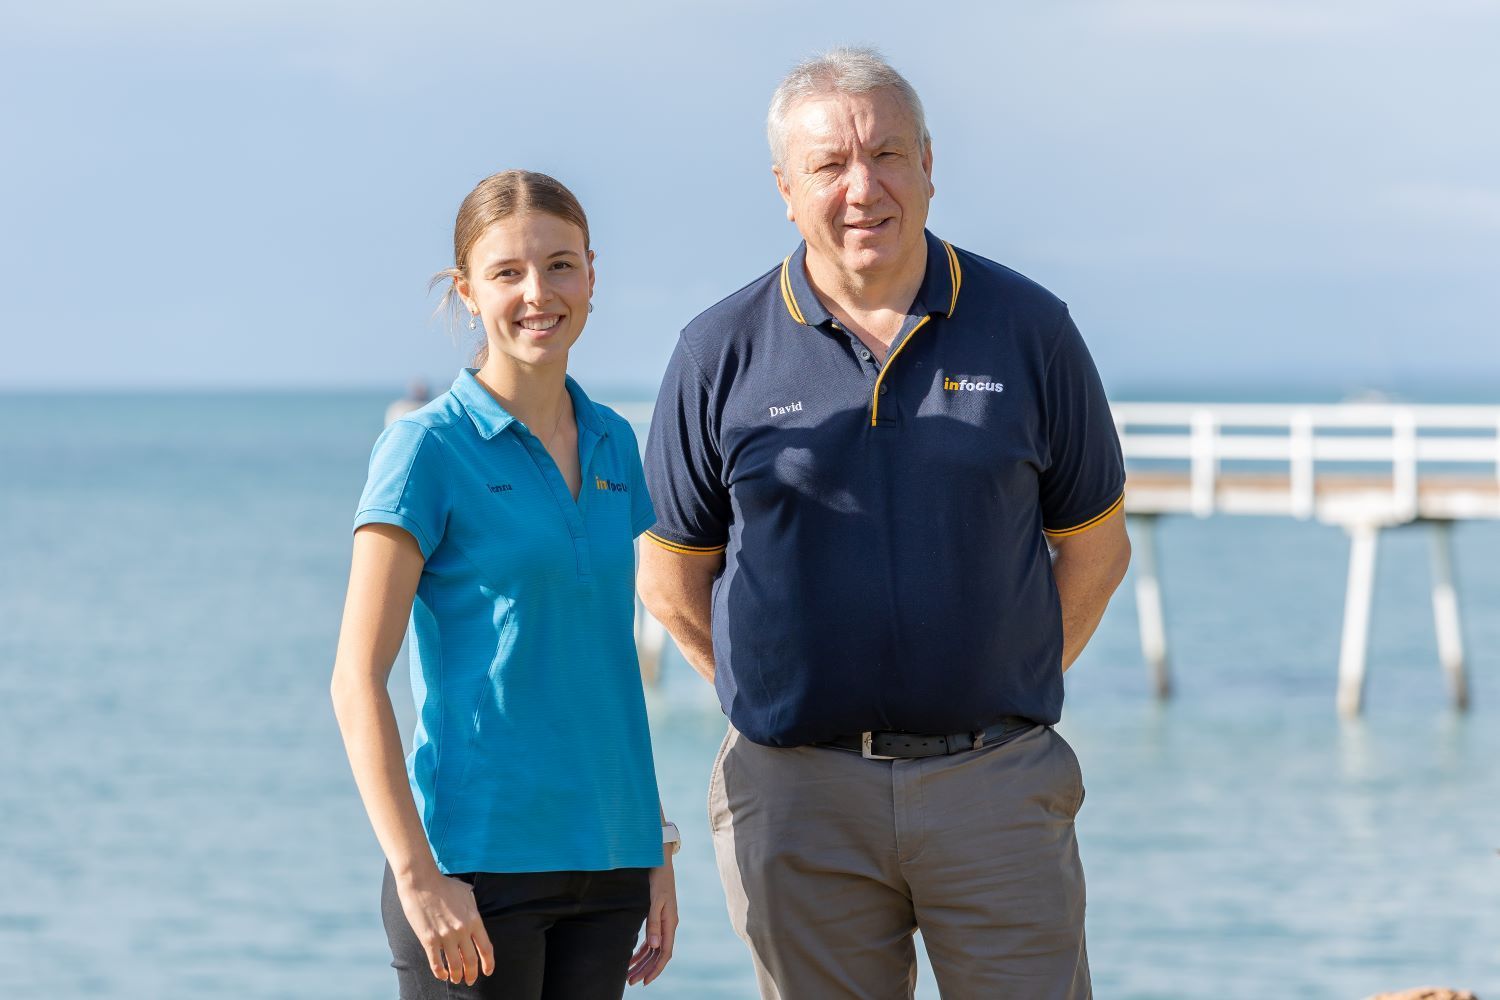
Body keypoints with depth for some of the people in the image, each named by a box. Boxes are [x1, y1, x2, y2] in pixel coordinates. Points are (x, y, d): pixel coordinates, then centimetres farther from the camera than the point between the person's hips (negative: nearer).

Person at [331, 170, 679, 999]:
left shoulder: (610, 444, 11)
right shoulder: (430, 449, -6)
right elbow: (358, 681, -10)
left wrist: (654, 848, 15)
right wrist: (416, 874, -16)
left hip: (604, 866, 6)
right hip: (478, 864, -6)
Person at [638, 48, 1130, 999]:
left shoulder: (1029, 329, 4)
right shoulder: (721, 354, 2)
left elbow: (1094, 546, 12)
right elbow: (671, 575, 11)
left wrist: (1006, 689, 8)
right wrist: (781, 695, 8)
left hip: (995, 782, 0)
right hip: (799, 796, 0)